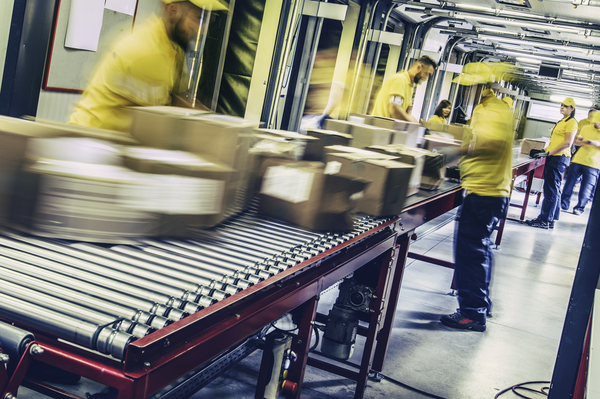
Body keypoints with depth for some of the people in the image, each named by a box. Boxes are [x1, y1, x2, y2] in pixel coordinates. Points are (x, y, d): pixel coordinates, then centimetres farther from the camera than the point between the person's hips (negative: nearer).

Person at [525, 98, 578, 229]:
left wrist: (548, 153, -20)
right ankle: (552, 219, 14)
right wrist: (543, 150, 14)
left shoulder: (571, 122, -8)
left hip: (560, 158, -10)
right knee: (554, 189, 10)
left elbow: (567, 143, -17)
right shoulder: (561, 121, 21)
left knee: (551, 189, -10)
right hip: (553, 157, 10)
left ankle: (545, 220, -8)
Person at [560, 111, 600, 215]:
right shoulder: (586, 128, 9)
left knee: (586, 189, 0)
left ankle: (579, 208, 14)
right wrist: (581, 142, -7)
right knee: (569, 184, 5)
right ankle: (563, 204, 16)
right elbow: (576, 141, 14)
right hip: (578, 160, 3)